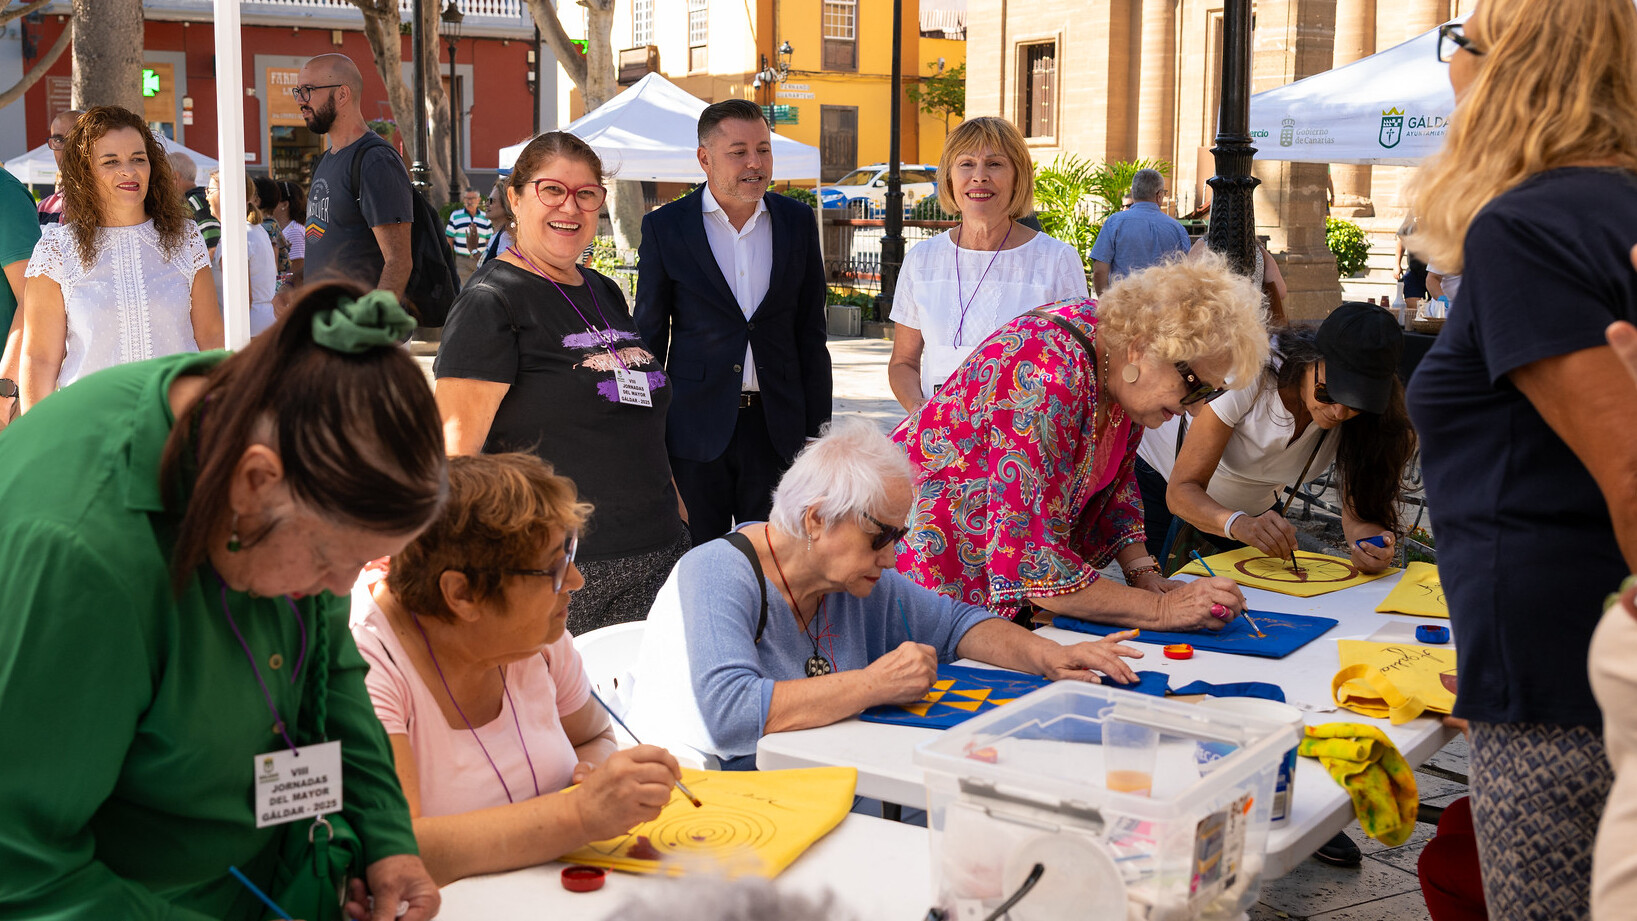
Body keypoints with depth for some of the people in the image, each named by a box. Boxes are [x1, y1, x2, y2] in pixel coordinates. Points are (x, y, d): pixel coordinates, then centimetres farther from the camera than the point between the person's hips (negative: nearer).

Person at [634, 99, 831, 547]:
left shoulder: (797, 221, 6)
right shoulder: (665, 227, 0)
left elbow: (811, 334, 9)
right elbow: (648, 336, 3)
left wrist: (817, 431, 5)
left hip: (777, 425, 2)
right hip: (696, 428, -2)